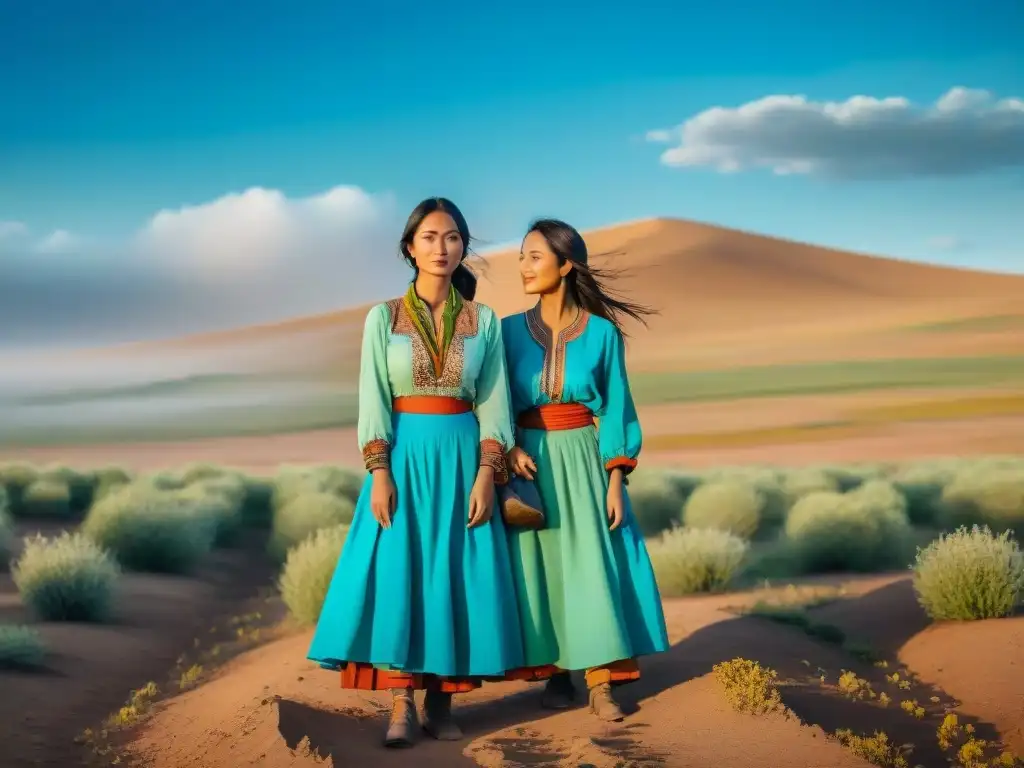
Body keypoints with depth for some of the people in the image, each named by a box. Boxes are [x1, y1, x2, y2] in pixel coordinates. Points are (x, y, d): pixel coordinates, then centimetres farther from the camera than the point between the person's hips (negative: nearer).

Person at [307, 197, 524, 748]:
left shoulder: (483, 321, 5)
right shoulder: (384, 318, 2)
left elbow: (493, 404, 3)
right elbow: (373, 401, -2)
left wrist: (486, 475, -8)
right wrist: (379, 473, -13)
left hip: (462, 456, 1)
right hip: (404, 456, -1)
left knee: (454, 576, -1)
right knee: (397, 572, -8)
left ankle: (440, 703, 7)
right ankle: (400, 707, -6)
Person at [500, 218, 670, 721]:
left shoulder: (602, 332, -3)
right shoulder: (511, 330, 1)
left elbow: (614, 409, -2)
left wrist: (616, 481, -7)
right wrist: (510, 447, -15)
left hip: (583, 462, -1)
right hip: (528, 462, 1)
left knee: (593, 565, -5)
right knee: (538, 566, 3)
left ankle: (601, 684, -2)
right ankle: (554, 672, 14)